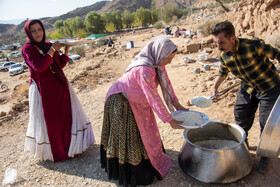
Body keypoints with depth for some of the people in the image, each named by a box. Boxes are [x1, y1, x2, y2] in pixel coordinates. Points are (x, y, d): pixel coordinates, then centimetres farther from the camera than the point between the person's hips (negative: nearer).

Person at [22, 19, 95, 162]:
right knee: (48, 120, 5)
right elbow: (39, 66, -22)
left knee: (66, 115, 13)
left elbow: (61, 64, 12)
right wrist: (53, 49, -18)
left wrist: (66, 48, 2)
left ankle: (68, 143, 32)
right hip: (43, 90, -6)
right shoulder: (27, 48, -7)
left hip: (60, 86, 6)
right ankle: (51, 150, 26)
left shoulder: (48, 45, 11)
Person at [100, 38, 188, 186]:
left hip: (135, 101, 9)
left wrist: (177, 105, -5)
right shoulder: (145, 70, -36)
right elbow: (153, 98, -35)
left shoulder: (157, 62, -8)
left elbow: (166, 82, -2)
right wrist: (170, 121, -29)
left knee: (141, 129, 22)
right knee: (127, 136, 6)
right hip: (121, 102, -9)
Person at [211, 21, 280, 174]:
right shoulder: (224, 55, -12)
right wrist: (215, 87, -8)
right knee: (240, 116, 12)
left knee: (267, 123, 2)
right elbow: (222, 72, 6)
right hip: (247, 88, 5)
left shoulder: (253, 45, -30)